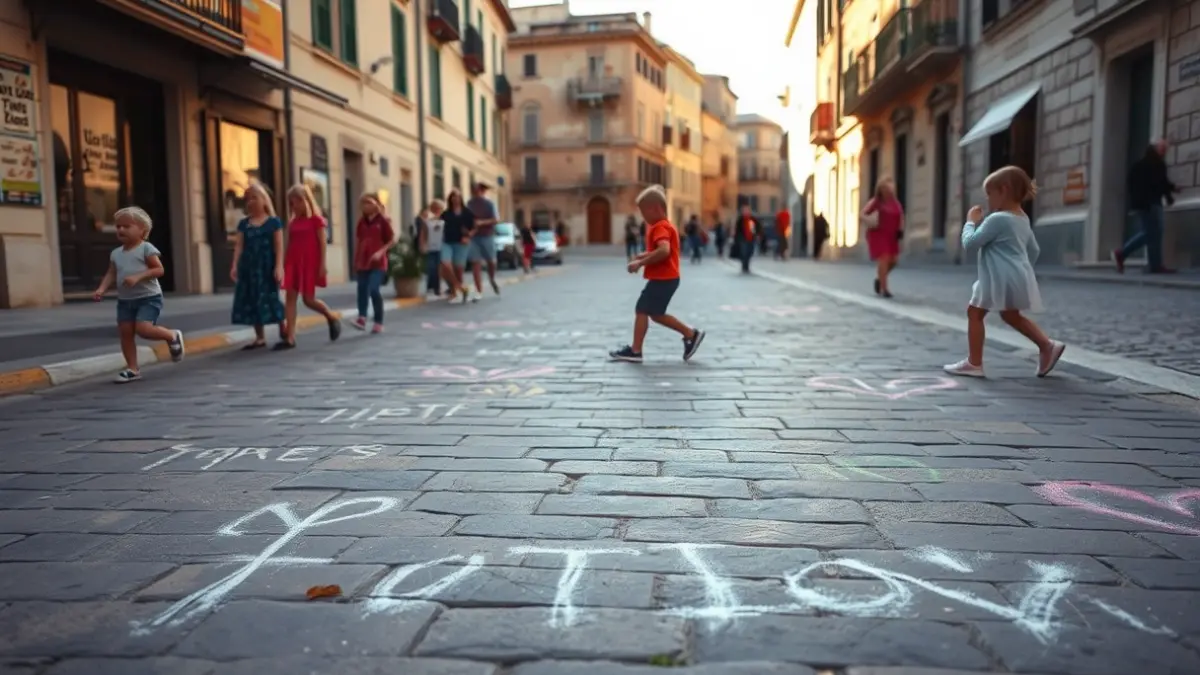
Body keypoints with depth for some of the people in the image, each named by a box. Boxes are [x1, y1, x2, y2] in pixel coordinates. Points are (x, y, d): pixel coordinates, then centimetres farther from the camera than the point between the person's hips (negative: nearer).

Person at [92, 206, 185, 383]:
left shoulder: (146, 248, -7)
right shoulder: (116, 253, 11)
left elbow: (159, 270, -13)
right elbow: (111, 274, 10)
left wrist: (137, 277, -24)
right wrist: (101, 289, -7)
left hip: (149, 297, -6)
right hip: (125, 300, 6)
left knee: (143, 329, -19)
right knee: (125, 332, 3)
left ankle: (173, 336, 8)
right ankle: (132, 368, 10)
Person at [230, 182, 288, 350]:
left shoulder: (273, 222, -1)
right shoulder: (243, 223, 10)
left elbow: (279, 246, -6)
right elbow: (239, 246, 6)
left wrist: (279, 267, -15)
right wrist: (235, 266, -4)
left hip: (267, 266, -5)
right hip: (249, 266, 5)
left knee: (270, 300, -5)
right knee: (251, 301, 5)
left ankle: (284, 335, 8)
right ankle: (260, 338, 14)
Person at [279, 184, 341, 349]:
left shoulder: (316, 219, -3)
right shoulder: (292, 222, 13)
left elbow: (322, 243, -6)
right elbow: (289, 244, 15)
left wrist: (322, 264, -12)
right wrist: (284, 264, 11)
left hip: (310, 262, -5)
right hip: (293, 262, 5)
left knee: (309, 300, -2)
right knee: (290, 298, -4)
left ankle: (333, 318, 26)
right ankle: (290, 338, -5)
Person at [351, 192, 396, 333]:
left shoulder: (383, 220, -4)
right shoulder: (361, 222, 9)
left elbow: (393, 240, -5)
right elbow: (357, 242, 15)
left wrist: (381, 252, -17)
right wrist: (355, 261, 14)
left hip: (378, 263, -5)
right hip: (362, 263, 5)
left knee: (374, 290, -11)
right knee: (362, 290, 0)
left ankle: (379, 322, 0)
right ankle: (362, 318, 0)